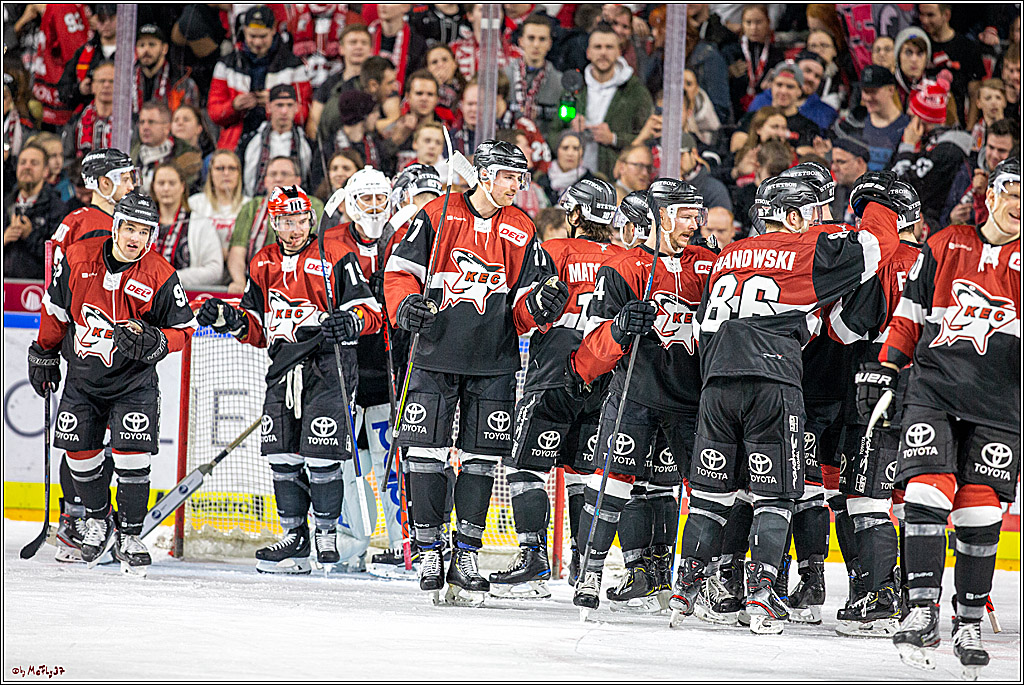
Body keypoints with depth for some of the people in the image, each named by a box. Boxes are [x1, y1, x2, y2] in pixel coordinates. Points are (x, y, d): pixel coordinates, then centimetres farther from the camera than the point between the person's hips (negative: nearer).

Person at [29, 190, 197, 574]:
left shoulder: (159, 276, -15)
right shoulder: (79, 259, -10)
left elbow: (183, 327, -5)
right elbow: (56, 309, 5)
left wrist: (154, 342, -24)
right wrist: (44, 355, 12)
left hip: (134, 381, -3)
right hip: (83, 377, 3)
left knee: (133, 457, -12)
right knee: (79, 453, 5)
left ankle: (129, 538, 3)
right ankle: (99, 517, 31)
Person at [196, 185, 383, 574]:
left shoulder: (335, 257, -2)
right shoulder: (263, 265, 15)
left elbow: (370, 312, -5)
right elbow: (258, 331, 20)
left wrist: (349, 322, -26)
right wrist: (228, 318, 2)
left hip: (328, 367, -6)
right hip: (284, 365, 6)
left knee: (320, 455, -11)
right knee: (282, 454, 3)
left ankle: (327, 536, 0)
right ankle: (295, 539, 11)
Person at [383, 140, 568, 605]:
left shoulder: (521, 232, 6)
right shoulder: (438, 216, -1)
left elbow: (523, 310, 5)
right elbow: (399, 270, 1)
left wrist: (539, 306, -16)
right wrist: (406, 304, -17)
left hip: (493, 365, 2)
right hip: (436, 357, -2)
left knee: (481, 458, 3)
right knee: (426, 452, -3)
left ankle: (466, 557, 11)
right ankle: (429, 550, 9)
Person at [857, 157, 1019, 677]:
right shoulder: (945, 246, 10)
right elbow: (910, 314, 16)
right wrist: (884, 368, 8)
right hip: (932, 390, 1)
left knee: (979, 512, -3)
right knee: (927, 493, -15)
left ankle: (969, 622, 9)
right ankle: (922, 612, -14)